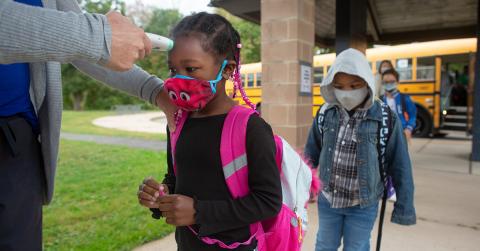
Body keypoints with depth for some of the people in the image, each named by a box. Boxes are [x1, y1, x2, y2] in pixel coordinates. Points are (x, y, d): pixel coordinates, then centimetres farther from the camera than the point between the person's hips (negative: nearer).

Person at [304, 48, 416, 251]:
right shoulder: (325, 114, -7)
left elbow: (399, 167, -7)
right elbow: (311, 155, 4)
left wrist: (403, 207, -1)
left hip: (362, 206, -2)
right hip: (327, 200, 3)